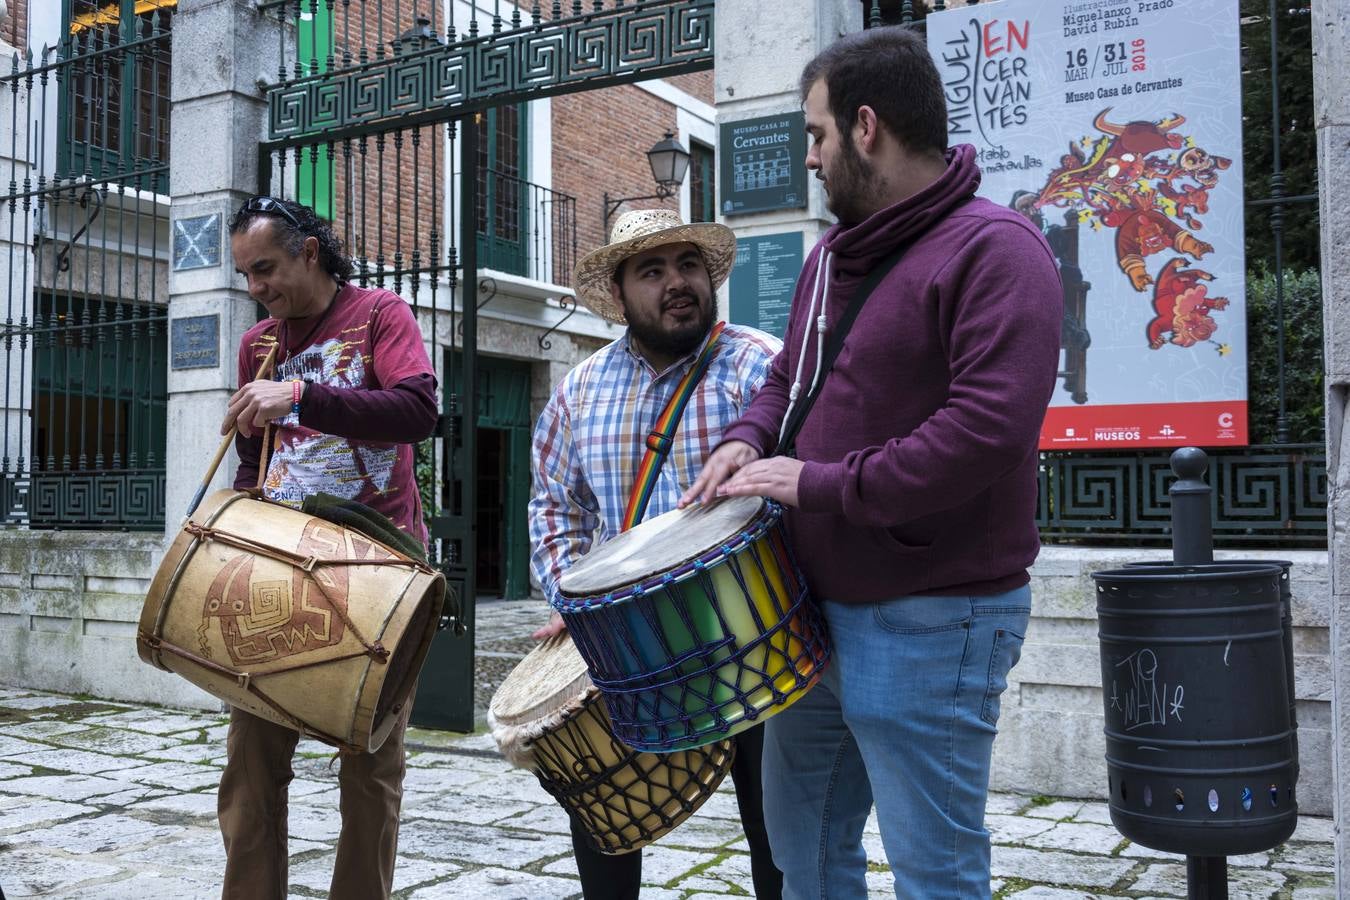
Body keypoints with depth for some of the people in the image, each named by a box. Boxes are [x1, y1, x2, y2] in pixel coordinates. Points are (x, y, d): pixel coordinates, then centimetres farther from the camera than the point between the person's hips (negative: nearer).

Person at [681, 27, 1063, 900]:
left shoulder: (995, 248, -15)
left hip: (931, 626, -9)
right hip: (812, 608, 9)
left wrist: (818, 484, -21)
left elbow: (989, 429, -26)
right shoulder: (835, 253, 13)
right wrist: (747, 442, 1)